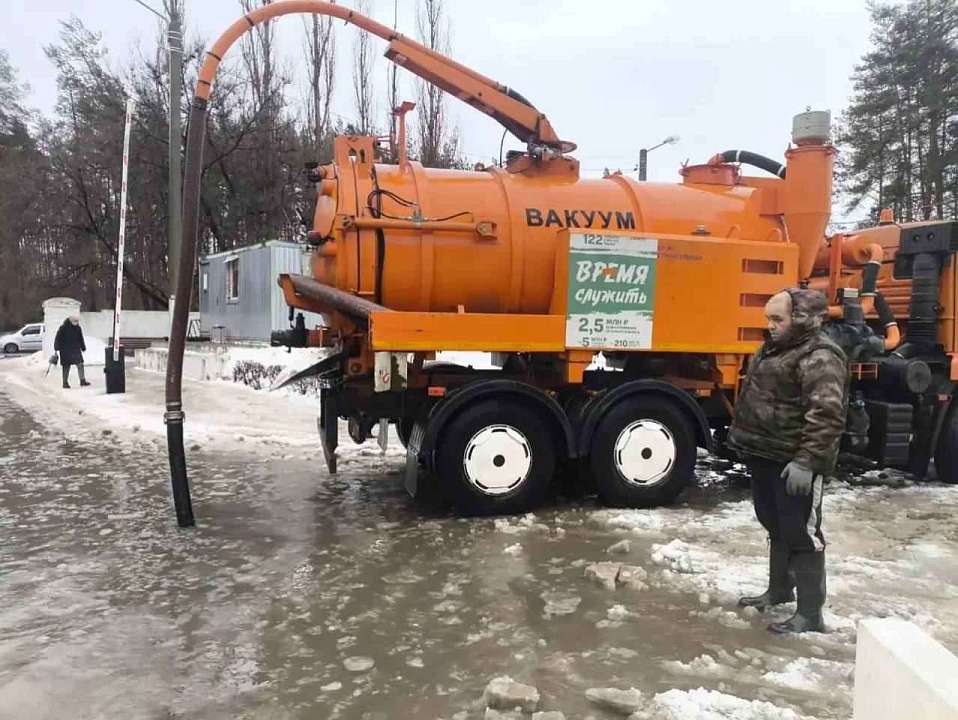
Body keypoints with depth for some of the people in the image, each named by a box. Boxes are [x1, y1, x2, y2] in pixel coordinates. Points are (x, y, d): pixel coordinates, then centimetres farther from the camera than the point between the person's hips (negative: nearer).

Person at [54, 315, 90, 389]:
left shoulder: (78, 328, 5)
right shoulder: (63, 328, -10)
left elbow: (81, 339, 16)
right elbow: (58, 338, -7)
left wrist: (83, 348, 18)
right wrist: (56, 349, -10)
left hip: (76, 350, 4)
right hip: (65, 351, -4)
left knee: (80, 364, -6)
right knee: (66, 366, 2)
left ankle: (82, 381, -2)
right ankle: (65, 383, 11)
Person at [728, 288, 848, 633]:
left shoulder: (819, 356, -18)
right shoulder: (776, 348, 15)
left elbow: (827, 415, -25)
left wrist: (806, 461, -28)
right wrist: (742, 437, 24)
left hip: (793, 462, -10)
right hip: (765, 456, 10)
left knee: (802, 534, -2)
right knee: (776, 527, 21)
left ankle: (810, 614, 7)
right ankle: (780, 589, 37)